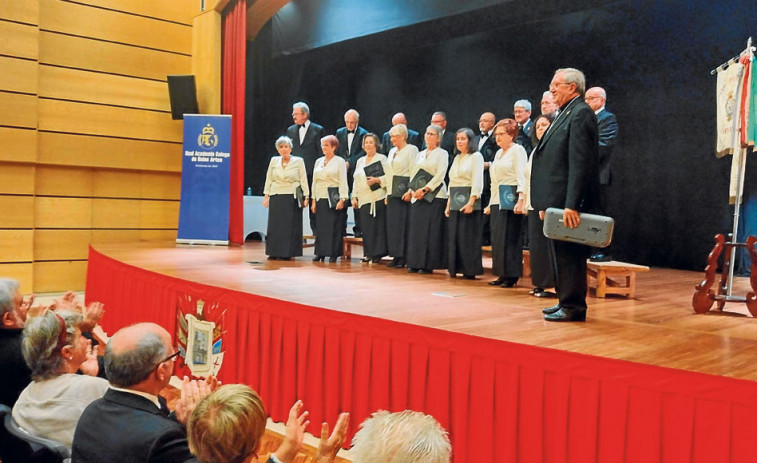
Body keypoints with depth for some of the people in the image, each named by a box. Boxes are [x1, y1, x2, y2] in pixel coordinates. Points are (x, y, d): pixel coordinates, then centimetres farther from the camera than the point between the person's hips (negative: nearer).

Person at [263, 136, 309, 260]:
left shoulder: (298, 161, 1)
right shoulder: (274, 161, 8)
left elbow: (303, 180, 1)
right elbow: (268, 179, 12)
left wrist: (306, 197, -4)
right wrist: (266, 196, 7)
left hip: (292, 197, -2)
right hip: (276, 197, 2)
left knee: (290, 226, -1)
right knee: (275, 225, 3)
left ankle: (287, 253, 6)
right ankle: (274, 252, 11)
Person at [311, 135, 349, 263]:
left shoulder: (340, 161, 1)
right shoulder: (318, 161, 15)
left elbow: (343, 181, -5)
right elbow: (314, 181, 16)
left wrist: (342, 199, -13)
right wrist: (313, 200, 10)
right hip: (320, 199, 4)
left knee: (334, 227, -4)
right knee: (320, 226, 2)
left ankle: (333, 254, 2)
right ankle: (320, 253, 8)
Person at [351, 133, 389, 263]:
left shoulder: (382, 158, 2)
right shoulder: (360, 161, 20)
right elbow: (356, 180, 21)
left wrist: (377, 180, -19)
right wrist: (354, 196, 14)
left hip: (377, 198, -5)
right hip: (363, 199, 6)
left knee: (377, 226, -6)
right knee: (366, 227, 4)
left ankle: (377, 254, -1)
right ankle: (368, 253, 10)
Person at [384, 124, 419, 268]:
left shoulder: (411, 149, -4)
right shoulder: (392, 151, 20)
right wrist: (387, 193, 17)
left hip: (404, 192, -8)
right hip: (392, 193, 8)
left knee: (403, 224, -7)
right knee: (392, 224, 6)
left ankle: (404, 257, -2)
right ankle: (396, 256, 12)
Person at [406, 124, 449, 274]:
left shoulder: (442, 154, 1)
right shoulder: (420, 155, 19)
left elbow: (439, 176, -9)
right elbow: (413, 174, 15)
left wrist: (424, 190, -15)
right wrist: (412, 191, -2)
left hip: (434, 195, -6)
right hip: (417, 196, 6)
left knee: (431, 231, -6)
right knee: (416, 229, 3)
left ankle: (428, 264, -2)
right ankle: (415, 263, 8)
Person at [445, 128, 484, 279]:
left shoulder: (476, 156, -4)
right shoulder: (457, 158, 18)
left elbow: (477, 181, -13)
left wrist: (471, 202, -21)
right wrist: (448, 203, 14)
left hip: (468, 202, -7)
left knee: (469, 237, -5)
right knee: (453, 236, 6)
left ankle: (470, 271, 0)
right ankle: (455, 268, 13)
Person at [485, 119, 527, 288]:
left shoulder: (518, 150, -4)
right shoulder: (499, 153, 20)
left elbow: (521, 177, -14)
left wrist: (521, 199, -25)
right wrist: (491, 203, 20)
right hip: (497, 202, 8)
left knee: (510, 238, -7)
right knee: (497, 239, 7)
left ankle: (512, 276, -1)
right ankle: (502, 274, 13)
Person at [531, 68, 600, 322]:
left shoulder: (580, 113, -11)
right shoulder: (565, 114, 19)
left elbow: (580, 163, -20)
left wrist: (572, 205, -25)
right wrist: (546, 203, 18)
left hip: (568, 202, -10)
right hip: (557, 201, 10)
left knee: (570, 254, -4)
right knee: (562, 253, 15)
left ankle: (573, 307, 4)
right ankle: (565, 301, 24)